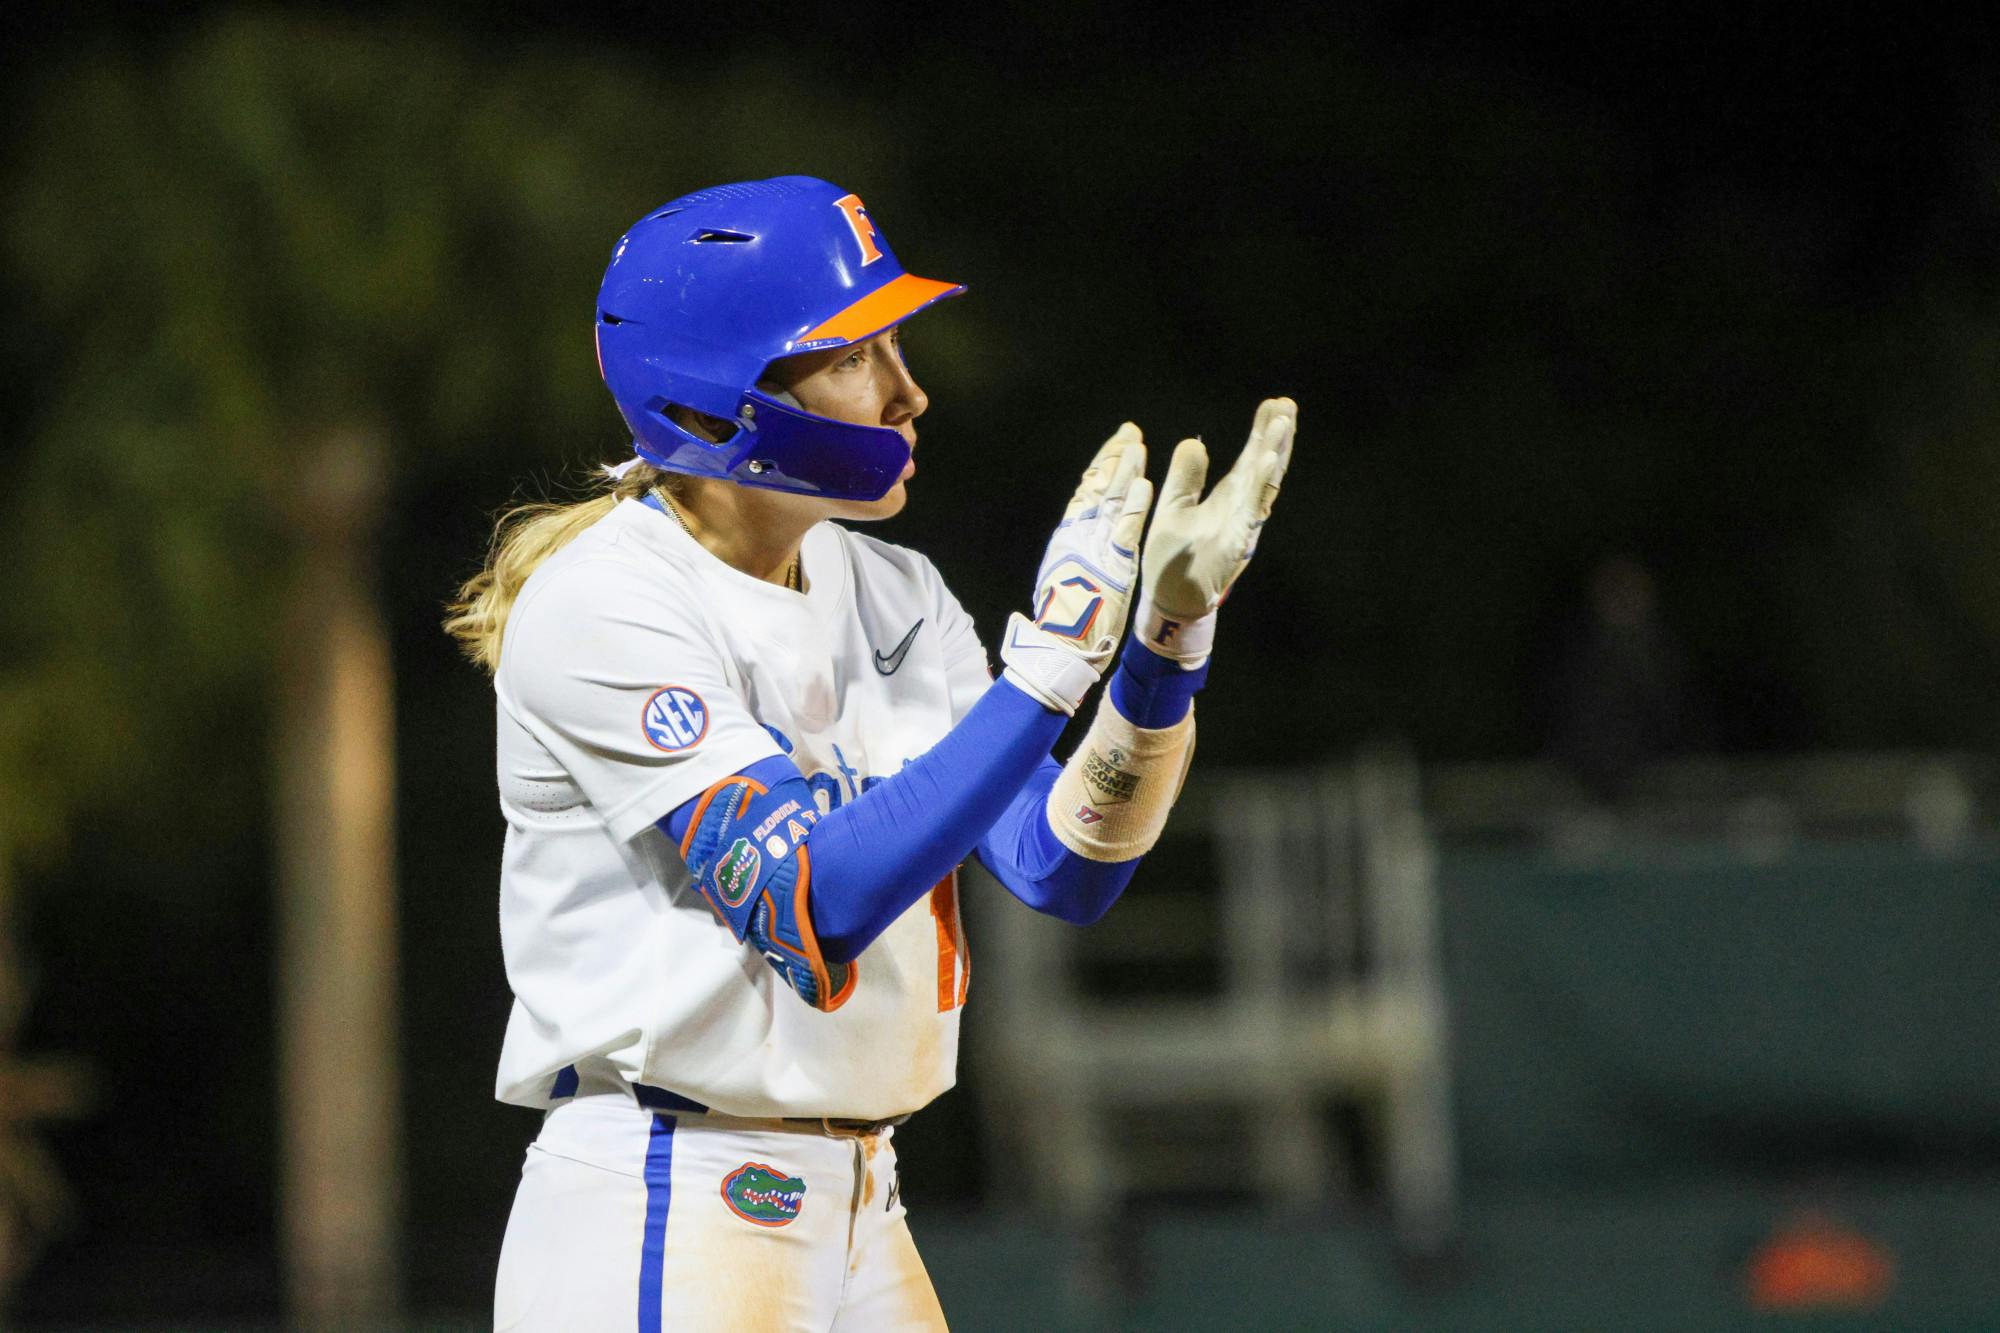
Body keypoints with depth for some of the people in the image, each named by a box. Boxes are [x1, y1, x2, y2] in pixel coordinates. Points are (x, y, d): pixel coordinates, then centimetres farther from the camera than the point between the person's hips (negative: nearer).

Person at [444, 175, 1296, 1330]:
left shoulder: (888, 596, 10)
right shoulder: (602, 613, -12)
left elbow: (1064, 868, 2)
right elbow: (813, 909, -22)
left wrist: (1168, 638, -12)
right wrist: (1053, 656, -24)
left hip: (861, 1223, 7)